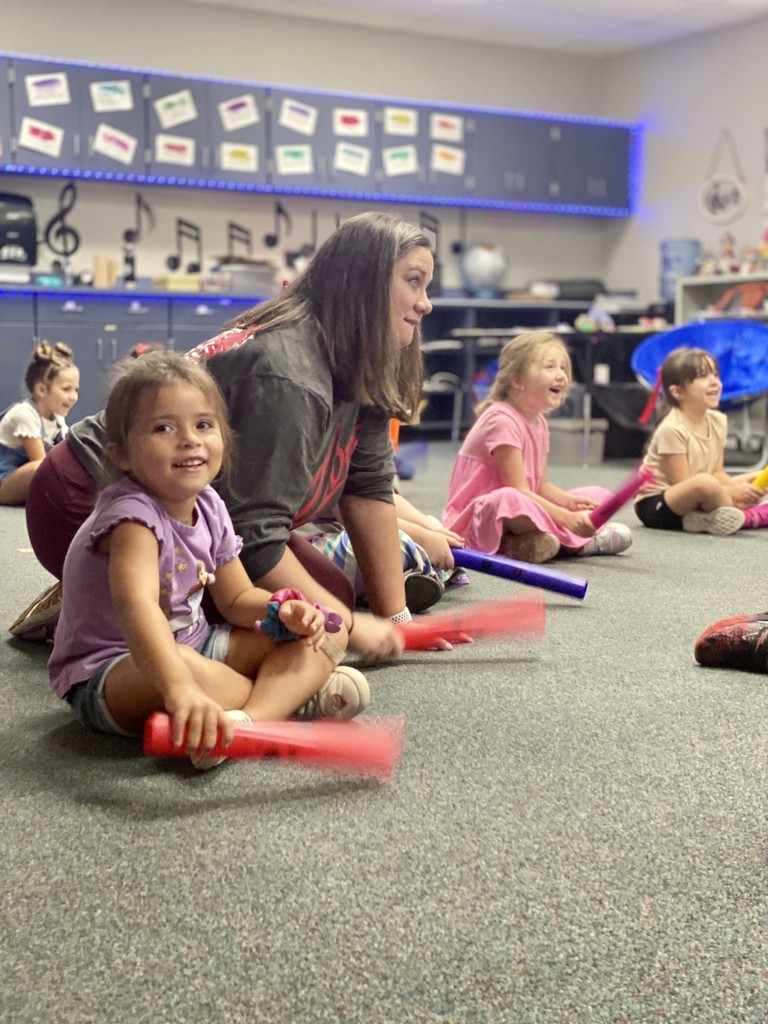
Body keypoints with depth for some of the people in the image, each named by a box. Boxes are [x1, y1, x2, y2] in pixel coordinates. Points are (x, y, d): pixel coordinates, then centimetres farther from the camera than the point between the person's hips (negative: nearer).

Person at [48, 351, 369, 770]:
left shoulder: (209, 508, 0)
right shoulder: (133, 516, -26)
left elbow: (237, 598, 9)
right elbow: (135, 605, -45)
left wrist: (282, 611, -14)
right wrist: (180, 687, -61)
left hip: (192, 645, 9)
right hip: (107, 675, -9)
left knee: (325, 635, 0)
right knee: (184, 671, -44)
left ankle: (244, 723, -29)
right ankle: (297, 693, -14)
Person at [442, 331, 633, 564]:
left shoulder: (539, 422, 10)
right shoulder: (502, 420, -19)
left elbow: (540, 485, 11)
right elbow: (518, 490, -24)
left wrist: (569, 501, -9)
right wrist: (569, 519, -25)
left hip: (522, 514, 10)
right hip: (477, 519, -9)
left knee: (598, 496, 8)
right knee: (509, 499, -43)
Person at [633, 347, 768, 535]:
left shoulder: (718, 421, 4)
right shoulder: (673, 429, -20)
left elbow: (717, 473, 6)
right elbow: (681, 484, -20)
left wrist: (737, 487, -16)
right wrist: (733, 492, -22)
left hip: (691, 503, 9)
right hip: (655, 505, -9)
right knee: (705, 482, -38)